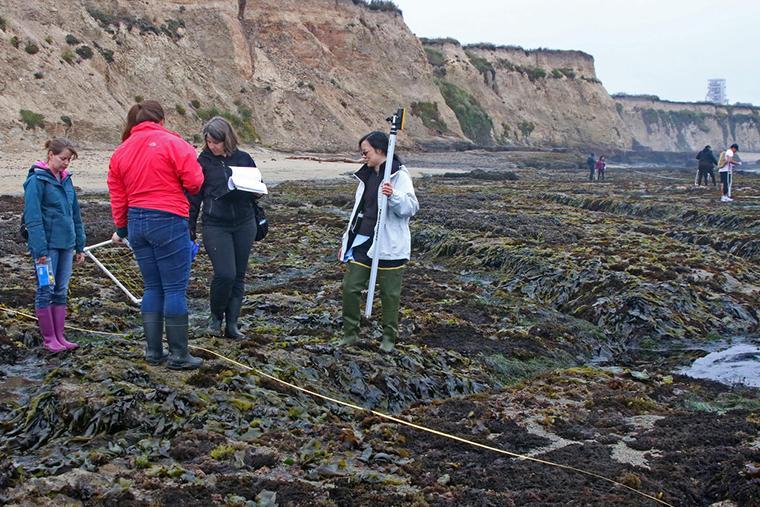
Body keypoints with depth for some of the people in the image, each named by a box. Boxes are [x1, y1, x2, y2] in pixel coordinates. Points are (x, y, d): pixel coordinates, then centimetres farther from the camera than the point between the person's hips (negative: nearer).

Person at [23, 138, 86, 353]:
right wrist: (40, 250, -18)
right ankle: (48, 339, 9)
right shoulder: (36, 180, -10)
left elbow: (75, 215, 16)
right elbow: (33, 218, -14)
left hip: (66, 244, 7)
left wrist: (80, 246, 14)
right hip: (47, 245, -7)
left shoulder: (65, 179, 11)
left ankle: (59, 337, 17)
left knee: (61, 292, 10)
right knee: (46, 290, 0)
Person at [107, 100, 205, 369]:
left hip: (136, 223, 6)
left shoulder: (120, 152, 10)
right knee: (175, 288, 0)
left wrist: (121, 229, 22)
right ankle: (179, 355, 3)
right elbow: (194, 182, -13)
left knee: (152, 287, 15)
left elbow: (117, 195, 13)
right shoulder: (172, 143, -8)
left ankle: (153, 351, 18)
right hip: (169, 221, -6)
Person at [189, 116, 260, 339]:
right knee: (225, 274, -14)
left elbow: (258, 189, 16)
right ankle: (216, 316, 11)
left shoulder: (244, 159, 6)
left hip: (244, 224, 3)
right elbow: (194, 197, 2)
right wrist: (190, 229, 0)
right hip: (215, 226, -3)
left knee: (239, 276, 6)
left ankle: (232, 324, 15)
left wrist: (255, 191, -8)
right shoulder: (203, 162, -1)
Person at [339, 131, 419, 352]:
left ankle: (389, 337, 20)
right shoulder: (366, 176, 14)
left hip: (388, 246, -6)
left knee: (389, 293, 5)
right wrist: (346, 240, 20)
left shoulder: (399, 176, -9)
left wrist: (394, 196, -35)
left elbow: (411, 208, -17)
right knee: (350, 287, 2)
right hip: (363, 242, 7)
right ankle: (350, 333, 15)